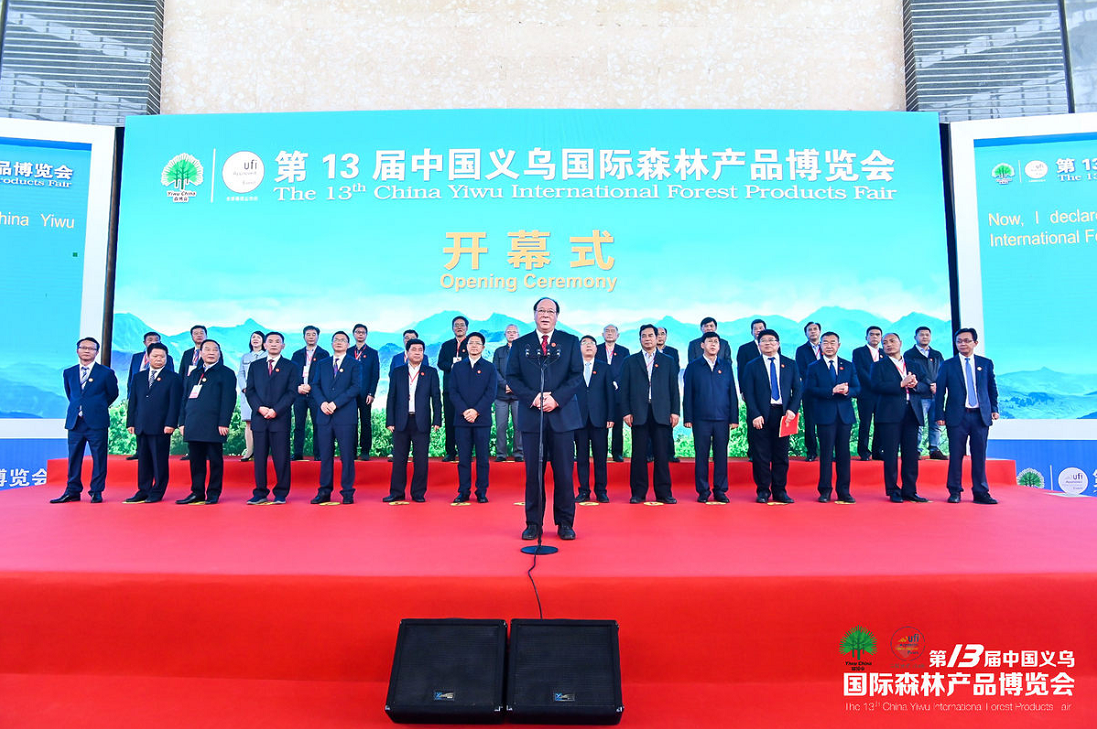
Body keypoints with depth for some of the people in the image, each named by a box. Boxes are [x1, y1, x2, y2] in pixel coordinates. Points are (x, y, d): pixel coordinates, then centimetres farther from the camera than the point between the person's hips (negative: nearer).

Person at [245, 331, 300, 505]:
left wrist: (276, 410, -12)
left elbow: (292, 393, -1)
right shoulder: (255, 366, 16)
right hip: (259, 418, 3)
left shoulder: (291, 366, 7)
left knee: (281, 457, -1)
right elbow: (250, 391, 9)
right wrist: (259, 408, -8)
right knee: (259, 457, 4)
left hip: (280, 418, -2)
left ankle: (281, 493, 6)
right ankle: (260, 493, 11)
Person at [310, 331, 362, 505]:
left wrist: (335, 403, -14)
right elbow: (315, 386, 9)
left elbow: (356, 387, -6)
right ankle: (324, 492, 12)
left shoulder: (354, 365, 6)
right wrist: (322, 402, -10)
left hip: (345, 416, -3)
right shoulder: (322, 364, 17)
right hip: (324, 416, 3)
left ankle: (347, 492, 5)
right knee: (325, 455, 5)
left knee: (347, 455, -1)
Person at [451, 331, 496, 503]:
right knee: (463, 458, 3)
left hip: (482, 419, -1)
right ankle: (463, 492, 10)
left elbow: (491, 393, -1)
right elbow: (453, 392, 4)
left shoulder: (490, 368, 7)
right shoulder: (457, 367, 11)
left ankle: (481, 492, 9)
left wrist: (476, 411, -12)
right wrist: (464, 411, -10)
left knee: (482, 458, 2)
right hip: (462, 419, 1)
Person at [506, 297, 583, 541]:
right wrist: (532, 397, -11)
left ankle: (565, 523, 13)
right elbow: (512, 377, 5)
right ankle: (533, 523, 13)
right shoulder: (521, 344, 10)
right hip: (531, 416, 1)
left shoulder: (570, 342, 8)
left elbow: (577, 375, 1)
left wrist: (556, 398, -12)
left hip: (562, 415, -1)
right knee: (533, 472, 5)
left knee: (564, 472, 2)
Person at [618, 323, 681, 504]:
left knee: (662, 454, 0)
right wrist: (626, 412, -3)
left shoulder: (667, 361, 13)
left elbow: (674, 388, 10)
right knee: (639, 454, 1)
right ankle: (638, 492, 7)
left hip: (660, 413, 0)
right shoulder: (630, 361, 11)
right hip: (639, 413, 0)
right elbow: (623, 388, 6)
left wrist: (675, 411, 1)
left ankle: (663, 492, 6)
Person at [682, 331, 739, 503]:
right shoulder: (693, 367, 6)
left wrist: (734, 418, 4)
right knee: (701, 456, 2)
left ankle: (720, 491, 14)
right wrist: (687, 418, -2)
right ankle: (703, 491, 11)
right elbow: (687, 394, 4)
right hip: (701, 419, -1)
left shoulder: (726, 366, 10)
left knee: (721, 456, 5)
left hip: (722, 418, 2)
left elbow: (732, 392, 10)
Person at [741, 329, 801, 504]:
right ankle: (763, 490, 10)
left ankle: (779, 491, 14)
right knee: (761, 455, 1)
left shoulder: (790, 364, 11)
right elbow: (748, 393, 0)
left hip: (783, 414, 2)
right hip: (761, 416, -2)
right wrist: (755, 415, -11)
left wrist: (792, 410, -7)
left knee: (781, 455, 5)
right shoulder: (752, 366, 6)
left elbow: (797, 389, 7)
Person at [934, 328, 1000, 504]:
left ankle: (980, 493, 12)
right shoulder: (948, 365, 5)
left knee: (979, 456, 4)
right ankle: (955, 492, 9)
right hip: (957, 417, -1)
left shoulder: (986, 363, 11)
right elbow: (940, 392, 3)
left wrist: (994, 409, 5)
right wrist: (940, 415, -3)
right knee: (956, 455, 0)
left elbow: (992, 388, 15)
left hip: (981, 416, 2)